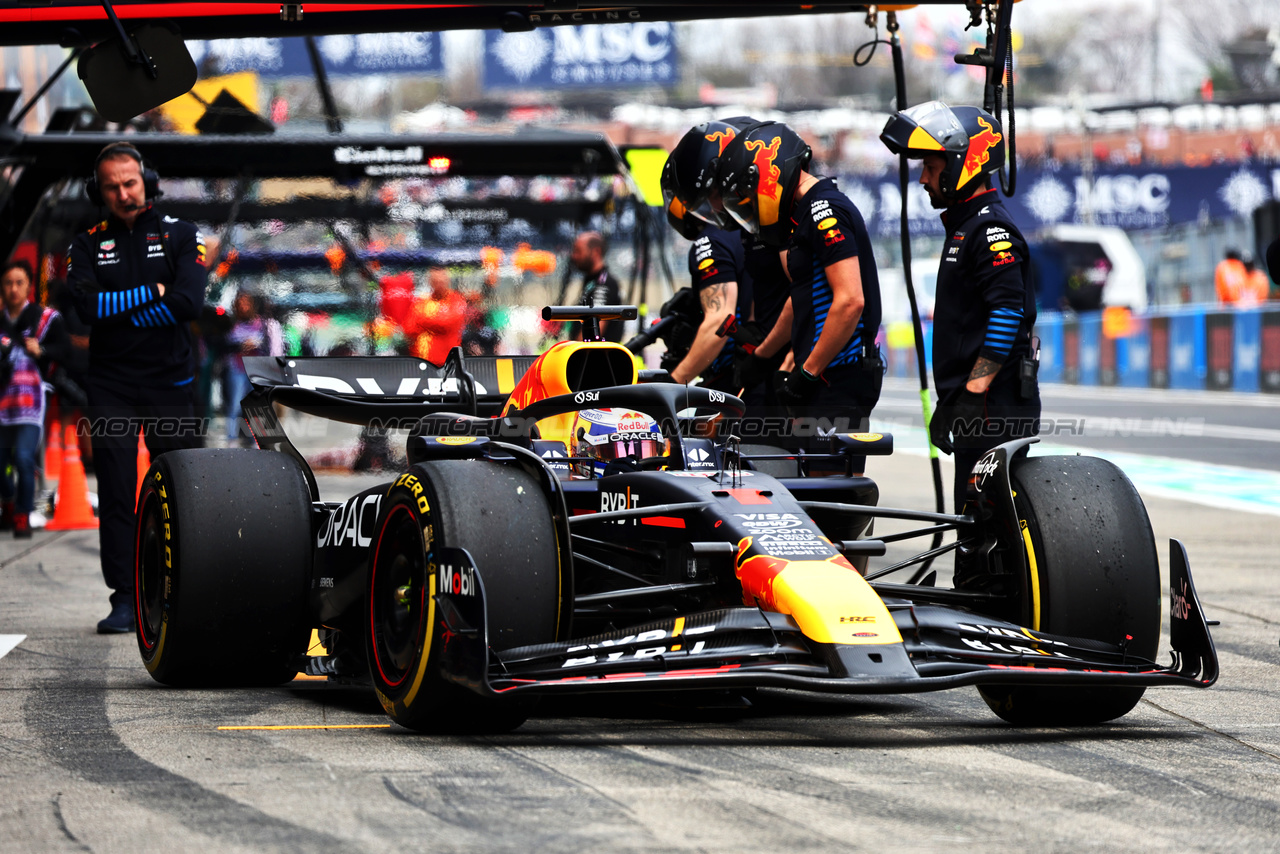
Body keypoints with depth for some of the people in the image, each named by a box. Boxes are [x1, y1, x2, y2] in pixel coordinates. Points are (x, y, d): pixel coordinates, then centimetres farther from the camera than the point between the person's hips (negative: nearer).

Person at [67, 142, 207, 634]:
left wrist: (118, 312, -9)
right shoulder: (88, 245, 8)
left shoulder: (180, 237, 6)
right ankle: (124, 600, -2)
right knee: (116, 493, -4)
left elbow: (189, 303, -11)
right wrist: (151, 294, -10)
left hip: (170, 384, 0)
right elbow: (87, 306, -10)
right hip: (111, 385, 0)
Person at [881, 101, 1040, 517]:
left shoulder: (990, 228, -11)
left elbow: (1008, 314, -21)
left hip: (995, 405, -10)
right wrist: (951, 400, 23)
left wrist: (974, 392, -22)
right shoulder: (964, 225, 21)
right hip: (975, 403, 10)